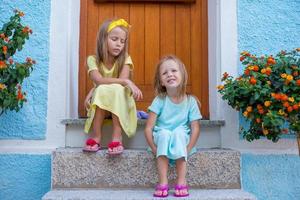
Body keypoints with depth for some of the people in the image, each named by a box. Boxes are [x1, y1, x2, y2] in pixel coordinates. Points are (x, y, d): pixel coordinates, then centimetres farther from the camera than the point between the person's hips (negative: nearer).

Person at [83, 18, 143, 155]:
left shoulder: (125, 59, -8)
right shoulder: (93, 59, -9)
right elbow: (99, 81, -26)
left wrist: (93, 91, -26)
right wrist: (126, 82, -36)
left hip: (121, 104, 0)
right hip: (100, 106, 0)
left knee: (117, 90, -32)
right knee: (101, 90, -32)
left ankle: (117, 137, -32)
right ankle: (96, 136, -26)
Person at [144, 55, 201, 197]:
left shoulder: (190, 101, -8)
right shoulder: (159, 101, -10)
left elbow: (195, 128, -10)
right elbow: (148, 128, -12)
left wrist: (187, 149, -20)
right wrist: (155, 149, -20)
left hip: (181, 139, 0)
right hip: (162, 139, 0)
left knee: (179, 132, -32)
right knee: (164, 133, -33)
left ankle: (181, 182, -29)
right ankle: (163, 182, -30)